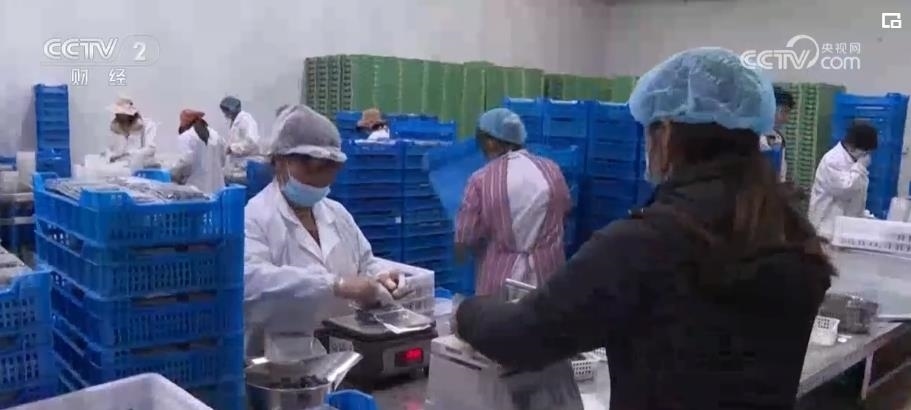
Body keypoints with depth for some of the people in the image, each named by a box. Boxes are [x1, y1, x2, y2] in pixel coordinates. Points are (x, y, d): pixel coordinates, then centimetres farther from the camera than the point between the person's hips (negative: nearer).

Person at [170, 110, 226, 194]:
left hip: (197, 188, -6)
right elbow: (222, 160, 17)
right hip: (216, 187, 6)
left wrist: (176, 175, 0)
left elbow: (186, 161, -16)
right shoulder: (215, 135, 13)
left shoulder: (186, 136, -6)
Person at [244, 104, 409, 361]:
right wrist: (335, 285, -30)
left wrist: (379, 278, -2)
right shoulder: (254, 217, -6)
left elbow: (365, 265, 22)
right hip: (284, 360, -6)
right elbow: (249, 280, -23)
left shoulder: (337, 212, 15)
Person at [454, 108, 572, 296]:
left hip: (502, 283, -3)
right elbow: (565, 209, 18)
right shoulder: (551, 170, -1)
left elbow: (464, 239, -7)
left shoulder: (482, 180, -11)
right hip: (547, 277, 3)